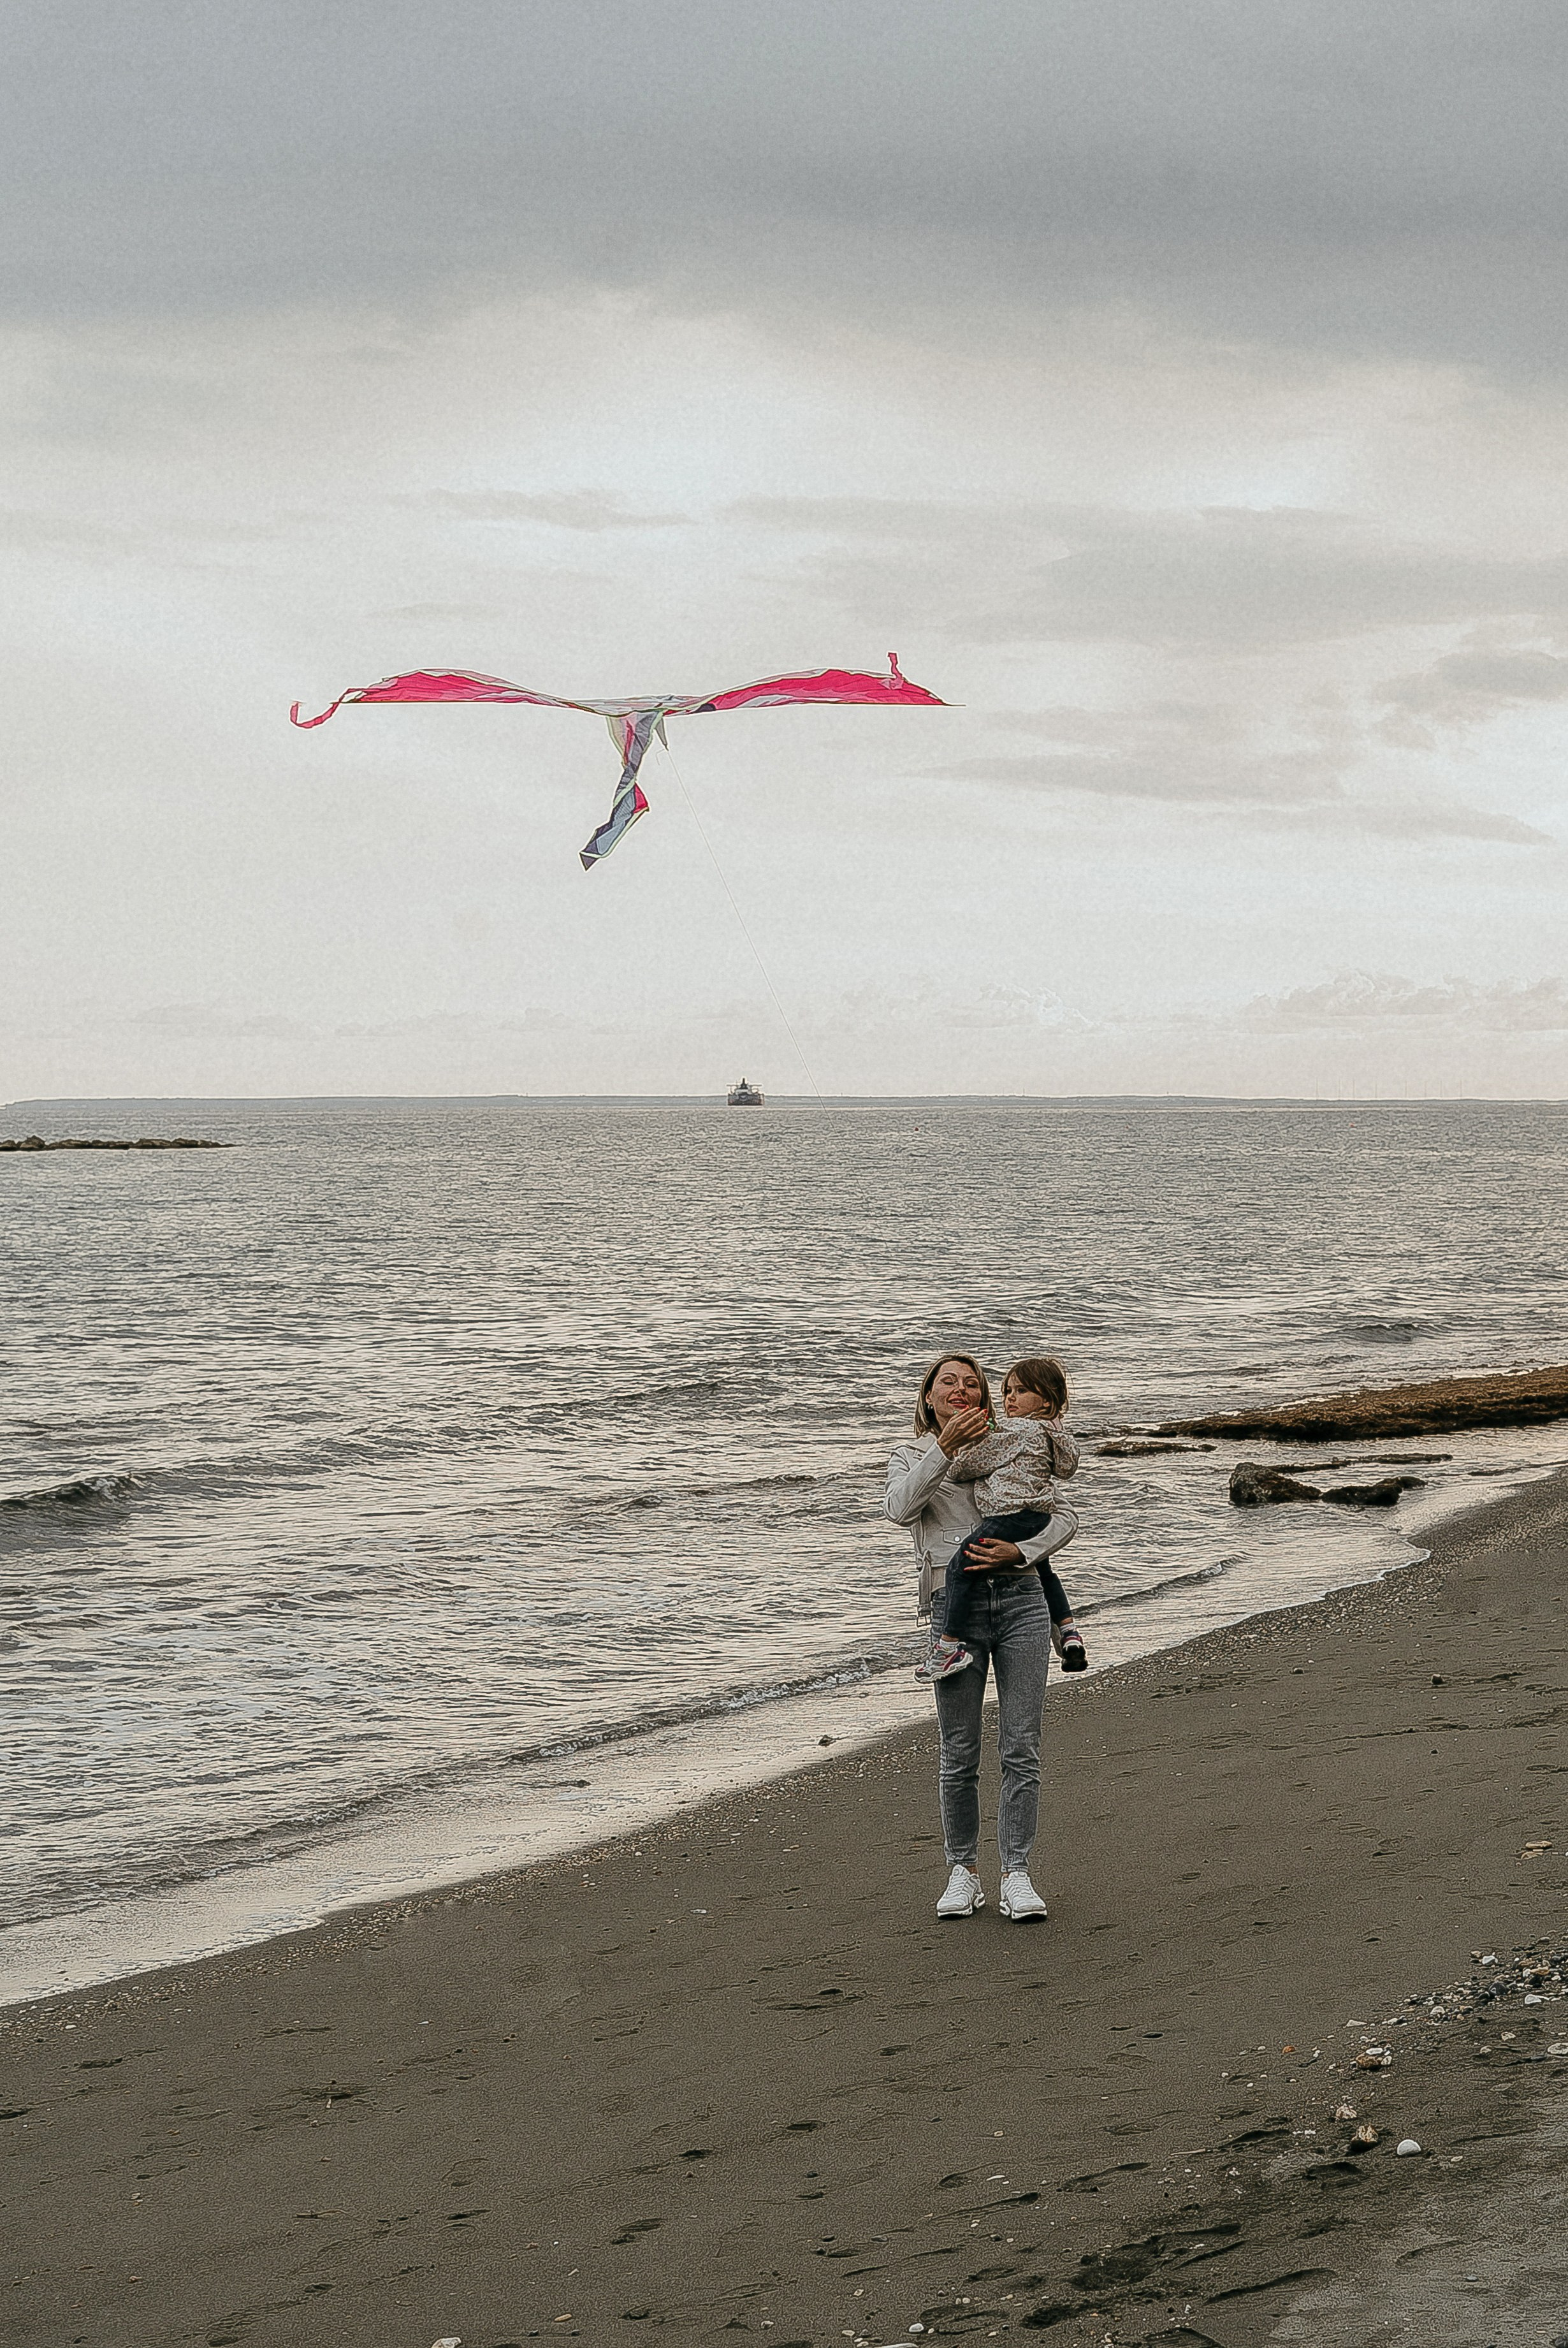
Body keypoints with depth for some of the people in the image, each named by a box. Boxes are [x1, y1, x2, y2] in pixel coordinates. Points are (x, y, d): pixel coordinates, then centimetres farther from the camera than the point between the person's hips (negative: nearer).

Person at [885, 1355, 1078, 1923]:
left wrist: (1019, 1551, -9)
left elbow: (1064, 1518, 8)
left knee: (1021, 1748, -3)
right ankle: (963, 1871, 15)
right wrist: (945, 1449, -18)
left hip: (1021, 1597, 1)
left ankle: (1016, 1875, 2)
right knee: (959, 1753, 1)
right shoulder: (912, 1455, 14)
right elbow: (901, 1508, -10)